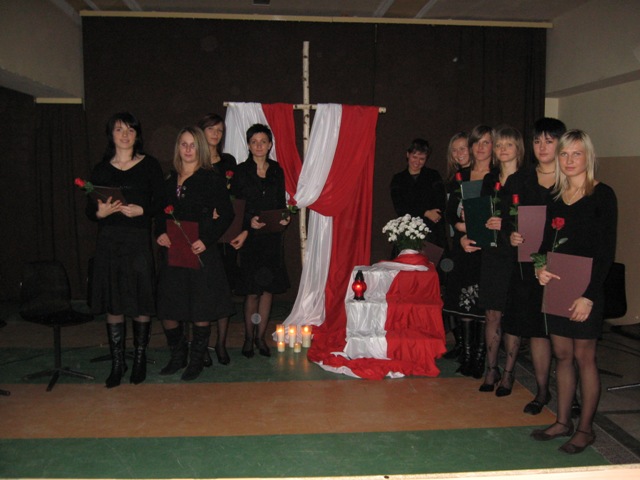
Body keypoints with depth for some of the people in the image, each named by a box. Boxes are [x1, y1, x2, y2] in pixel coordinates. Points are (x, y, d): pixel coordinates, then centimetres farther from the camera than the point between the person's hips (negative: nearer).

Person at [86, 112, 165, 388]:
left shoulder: (150, 166, 4)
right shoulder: (101, 169, 10)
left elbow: (160, 204, -1)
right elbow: (90, 209, 8)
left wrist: (141, 210, -18)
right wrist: (101, 212, -12)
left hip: (140, 241, -2)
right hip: (109, 241, 2)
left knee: (142, 303, 1)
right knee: (113, 305, 4)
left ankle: (140, 360, 18)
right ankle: (117, 363, 16)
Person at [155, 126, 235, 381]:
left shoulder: (212, 179, -3)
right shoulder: (169, 181, 12)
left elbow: (227, 214, -7)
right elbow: (160, 214, 17)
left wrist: (207, 240, -17)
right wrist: (160, 234, -3)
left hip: (201, 253, -4)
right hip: (172, 253, 5)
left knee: (201, 311, 4)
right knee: (168, 310, 7)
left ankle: (196, 360, 22)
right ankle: (177, 357, 29)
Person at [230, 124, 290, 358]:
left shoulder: (277, 171, 9)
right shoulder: (241, 171, -1)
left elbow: (281, 203, 13)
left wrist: (284, 217, -7)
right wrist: (248, 224, -17)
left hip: (272, 237, 3)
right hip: (249, 237, -3)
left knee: (268, 289, 5)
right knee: (252, 291, -1)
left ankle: (261, 336, 18)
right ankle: (249, 337, 15)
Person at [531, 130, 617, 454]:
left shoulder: (602, 195, -7)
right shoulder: (555, 197, 10)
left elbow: (606, 251, -12)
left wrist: (589, 294, -17)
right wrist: (540, 268, -6)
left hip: (586, 289, -5)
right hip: (556, 286, 6)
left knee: (584, 357, 3)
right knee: (562, 355, 12)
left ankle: (585, 429, 16)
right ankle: (563, 421, 24)